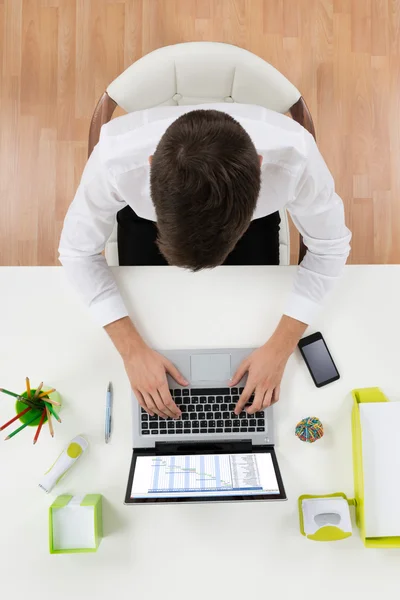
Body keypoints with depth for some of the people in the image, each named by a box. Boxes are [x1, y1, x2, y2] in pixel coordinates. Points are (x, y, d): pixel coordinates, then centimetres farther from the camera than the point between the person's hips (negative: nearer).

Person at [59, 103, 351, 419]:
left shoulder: (294, 156, -41)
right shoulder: (115, 158, -42)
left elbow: (329, 247, -22)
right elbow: (79, 251, -23)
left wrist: (280, 346, -28)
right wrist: (133, 349, -30)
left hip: (253, 213, 1)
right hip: (146, 213, 1)